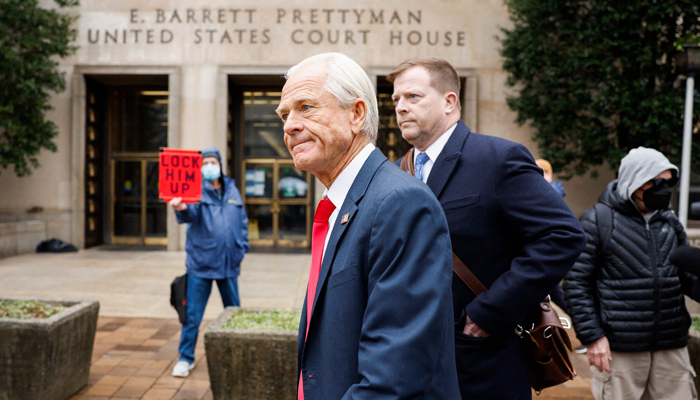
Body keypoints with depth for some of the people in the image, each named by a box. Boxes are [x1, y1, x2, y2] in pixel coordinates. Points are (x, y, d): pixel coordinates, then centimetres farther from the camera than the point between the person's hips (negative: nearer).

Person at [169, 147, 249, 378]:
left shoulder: (232, 191, 9)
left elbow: (242, 221, 16)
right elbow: (191, 213, -25)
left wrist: (242, 248, 7)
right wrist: (182, 208, -48)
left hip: (229, 264, 4)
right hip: (200, 263, -3)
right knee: (192, 315, 1)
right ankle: (186, 358, 17)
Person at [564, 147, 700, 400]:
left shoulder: (670, 222, 11)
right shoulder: (597, 221, -7)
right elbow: (576, 283, -8)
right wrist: (592, 336, -12)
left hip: (671, 348, 5)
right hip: (620, 349, -5)